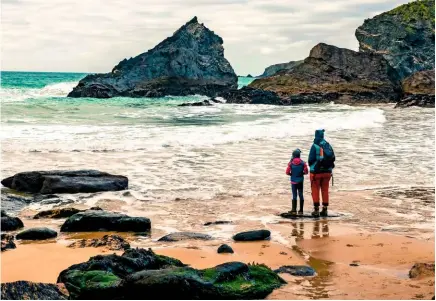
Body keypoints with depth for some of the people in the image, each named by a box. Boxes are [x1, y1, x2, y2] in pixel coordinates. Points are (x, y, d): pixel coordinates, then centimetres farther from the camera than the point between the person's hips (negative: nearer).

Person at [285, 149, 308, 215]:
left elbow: (287, 172, -7)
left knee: (294, 195, 4)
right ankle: (301, 210, 7)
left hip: (293, 181, -1)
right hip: (300, 181, 1)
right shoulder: (303, 163, -6)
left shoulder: (291, 163, -8)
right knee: (301, 195, 7)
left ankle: (294, 210, 2)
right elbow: (306, 172, -5)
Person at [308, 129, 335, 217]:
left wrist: (311, 165, 8)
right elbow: (333, 158, 3)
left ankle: (316, 210, 4)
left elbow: (311, 159, -12)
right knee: (325, 190, 13)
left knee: (315, 190, 5)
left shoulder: (315, 146, -12)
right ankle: (324, 209, 15)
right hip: (327, 171, 5)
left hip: (316, 171, -4)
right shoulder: (328, 146, 3)